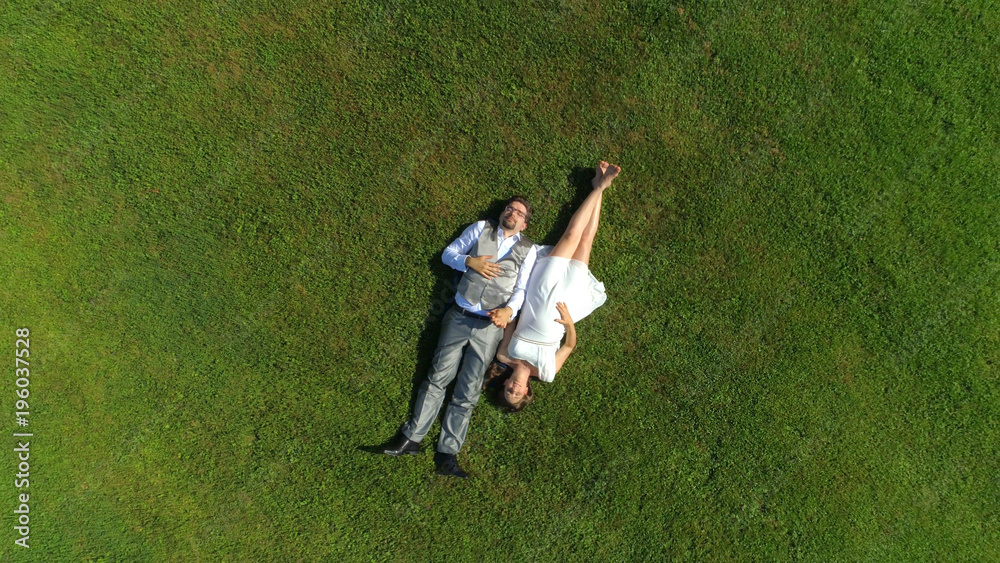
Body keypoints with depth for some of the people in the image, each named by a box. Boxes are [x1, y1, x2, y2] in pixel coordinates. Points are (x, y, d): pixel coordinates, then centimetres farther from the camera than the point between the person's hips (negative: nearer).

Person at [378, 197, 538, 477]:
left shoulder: (528, 250, 8)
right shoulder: (481, 228, 10)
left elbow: (522, 290, 2)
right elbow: (448, 254, 11)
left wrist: (509, 310, -18)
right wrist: (469, 261, -9)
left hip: (490, 325, -1)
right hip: (459, 316, 1)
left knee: (469, 390, 0)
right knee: (439, 375, -3)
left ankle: (447, 453, 4)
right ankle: (410, 438, 4)